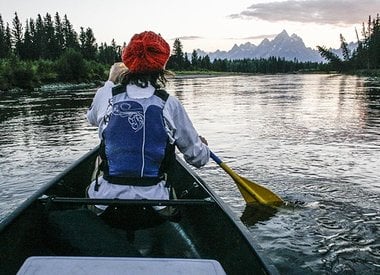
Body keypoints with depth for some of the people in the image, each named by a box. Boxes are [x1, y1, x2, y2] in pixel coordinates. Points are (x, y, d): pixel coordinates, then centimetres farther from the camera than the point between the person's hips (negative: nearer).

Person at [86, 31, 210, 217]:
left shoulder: (106, 94, -5)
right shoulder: (170, 105, -8)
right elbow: (198, 157, -1)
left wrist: (110, 81, 35)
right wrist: (203, 146, 25)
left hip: (106, 200, 2)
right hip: (154, 204, -1)